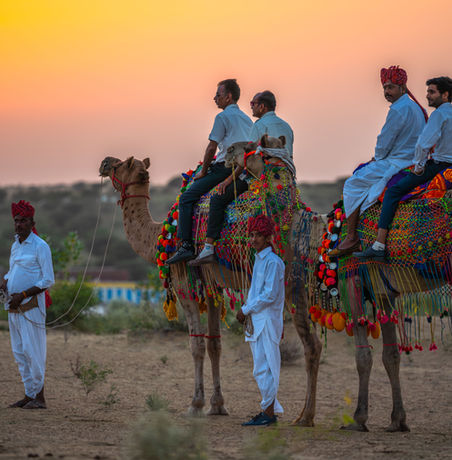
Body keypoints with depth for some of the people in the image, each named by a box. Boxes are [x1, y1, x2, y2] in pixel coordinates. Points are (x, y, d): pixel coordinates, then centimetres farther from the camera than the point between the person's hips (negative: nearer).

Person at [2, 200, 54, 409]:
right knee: (19, 352, 8)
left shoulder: (40, 246, -8)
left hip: (31, 305, -8)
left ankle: (39, 397, -6)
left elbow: (48, 280, -11)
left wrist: (22, 295, -17)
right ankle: (29, 394, 12)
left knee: (32, 351, -9)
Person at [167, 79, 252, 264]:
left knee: (187, 198, -8)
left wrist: (203, 171, 0)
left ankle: (186, 245, -20)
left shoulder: (223, 117, -6)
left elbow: (212, 147, -11)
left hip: (224, 168, -9)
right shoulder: (247, 119, 19)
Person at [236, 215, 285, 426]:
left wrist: (246, 310, -12)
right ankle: (270, 409, 17)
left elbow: (270, 295, -17)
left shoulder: (273, 262, -12)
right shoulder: (259, 260, 17)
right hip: (256, 321, 10)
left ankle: (269, 412, -6)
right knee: (261, 369, 11)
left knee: (265, 368, -9)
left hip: (267, 320, -10)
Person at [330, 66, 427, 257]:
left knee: (353, 185, -2)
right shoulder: (415, 107, 14)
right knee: (360, 173, 26)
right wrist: (379, 158, 17)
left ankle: (351, 238, -5)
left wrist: (377, 158, 4)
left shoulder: (398, 110, -18)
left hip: (396, 163, -10)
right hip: (412, 161, 10)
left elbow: (384, 143, -16)